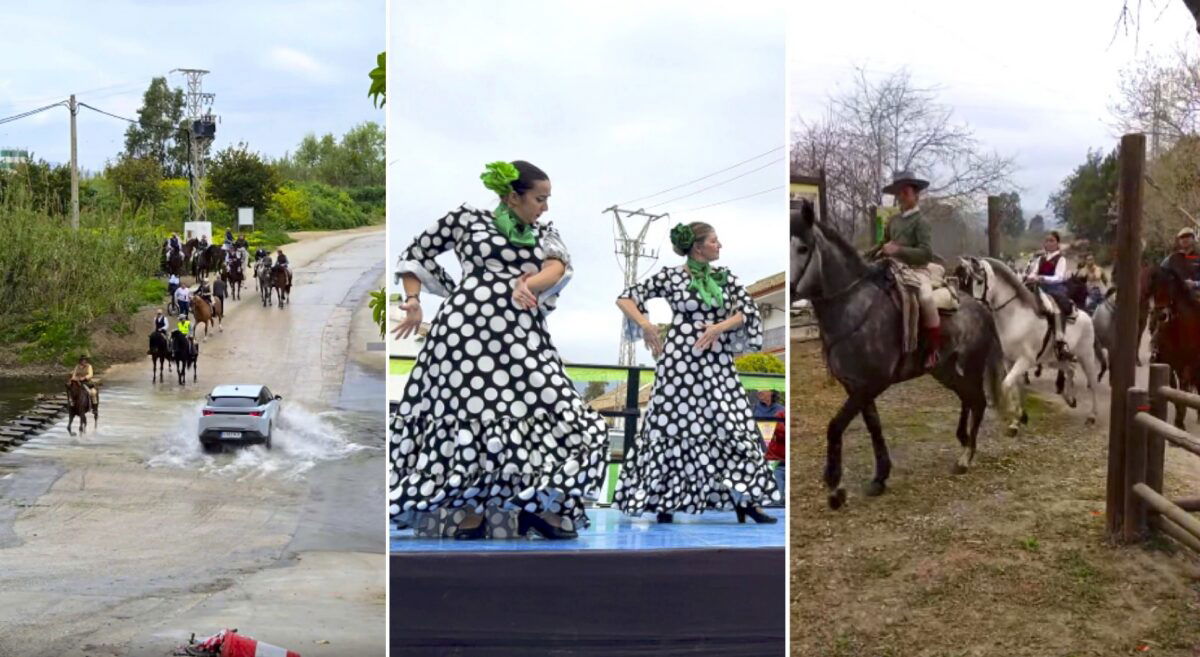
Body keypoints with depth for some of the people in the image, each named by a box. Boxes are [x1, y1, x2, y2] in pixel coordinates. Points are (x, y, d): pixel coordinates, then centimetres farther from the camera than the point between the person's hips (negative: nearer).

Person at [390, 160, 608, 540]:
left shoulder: (544, 233, 18)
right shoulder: (466, 218, 6)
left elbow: (559, 265, -3)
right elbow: (415, 255, 13)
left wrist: (528, 284, -23)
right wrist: (414, 301, 1)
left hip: (523, 334, 5)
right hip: (469, 327, -4)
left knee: (545, 410, -6)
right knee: (469, 414, -7)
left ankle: (539, 506, 2)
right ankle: (472, 514, 0)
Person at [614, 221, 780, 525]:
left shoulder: (724, 276, 9)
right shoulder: (670, 276, -3)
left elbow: (748, 309, 3)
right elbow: (625, 298, 0)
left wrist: (719, 327, -13)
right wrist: (645, 324, -15)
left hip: (717, 362, 4)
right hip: (680, 360, -4)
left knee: (733, 424, -1)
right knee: (675, 426, -1)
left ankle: (745, 500, 5)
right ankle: (664, 502, 10)